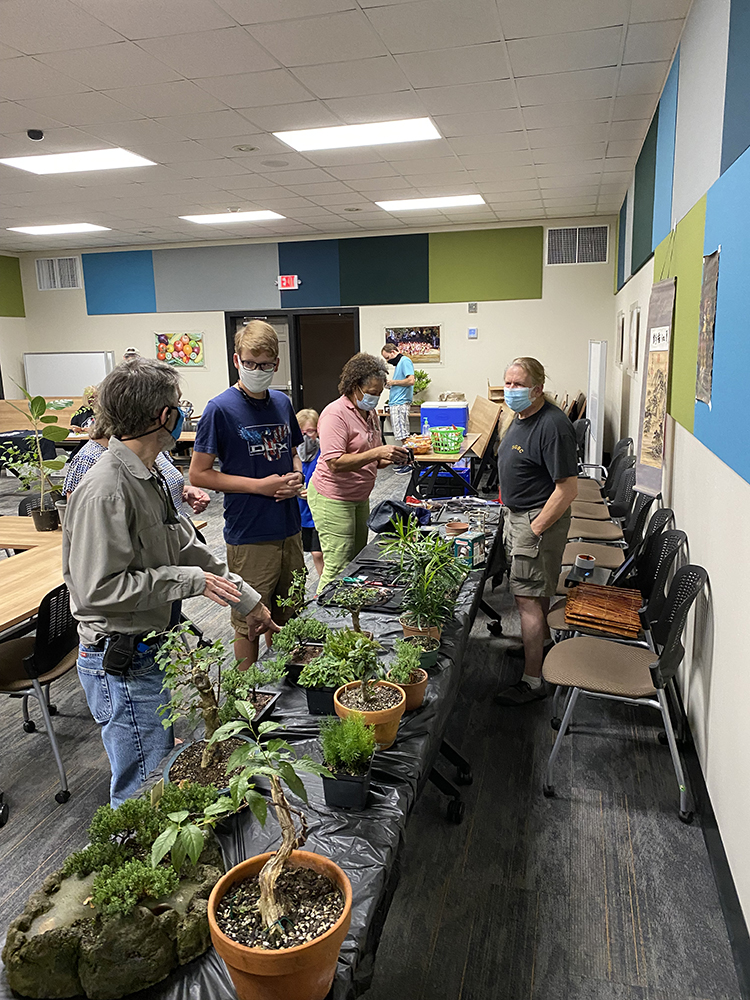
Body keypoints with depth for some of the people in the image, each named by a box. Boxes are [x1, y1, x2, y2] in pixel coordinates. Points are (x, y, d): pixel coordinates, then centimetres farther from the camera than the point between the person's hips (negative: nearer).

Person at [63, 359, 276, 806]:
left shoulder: (148, 477, 7)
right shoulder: (106, 491, -25)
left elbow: (187, 548, 13)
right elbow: (99, 588, -27)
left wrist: (247, 598, 11)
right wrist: (190, 580, -20)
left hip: (151, 649, 10)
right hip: (121, 663, -10)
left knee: (165, 765, 26)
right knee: (145, 788, 5)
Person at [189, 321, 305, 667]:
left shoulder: (282, 402, 6)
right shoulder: (221, 409, -12)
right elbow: (199, 474, -11)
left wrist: (296, 476, -3)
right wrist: (259, 486, -17)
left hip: (289, 529, 6)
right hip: (249, 537, -6)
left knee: (286, 616, 19)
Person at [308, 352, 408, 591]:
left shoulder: (370, 413, 11)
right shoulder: (336, 414, -16)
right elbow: (335, 463, -26)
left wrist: (390, 458, -2)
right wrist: (376, 453, -31)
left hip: (359, 497, 9)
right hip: (332, 499, -9)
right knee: (338, 568, -8)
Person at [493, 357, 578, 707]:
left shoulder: (552, 426, -24)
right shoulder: (522, 417, 8)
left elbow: (567, 489, -25)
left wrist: (535, 529, -22)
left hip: (539, 520, -10)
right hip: (516, 514, 10)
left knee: (527, 597, -6)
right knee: (535, 589, 24)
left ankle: (532, 680, 3)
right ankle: (541, 641, 45)